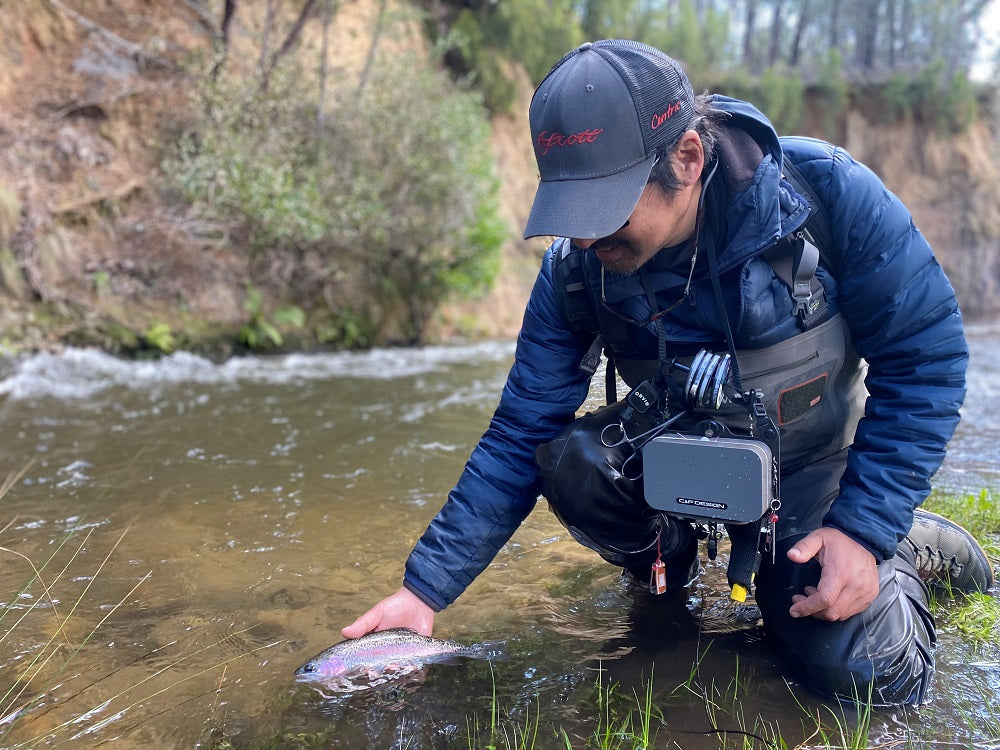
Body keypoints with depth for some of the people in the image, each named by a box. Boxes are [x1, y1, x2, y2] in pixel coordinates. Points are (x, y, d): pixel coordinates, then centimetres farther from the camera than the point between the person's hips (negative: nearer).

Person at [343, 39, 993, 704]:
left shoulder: (827, 193, -28)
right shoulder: (574, 269, -20)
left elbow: (926, 357, -18)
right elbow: (520, 437, -16)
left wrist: (864, 528, -24)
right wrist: (426, 589, -20)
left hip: (815, 458, -2)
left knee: (862, 672, -18)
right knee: (570, 462, -27)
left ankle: (906, 546, 16)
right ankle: (669, 557, 7)